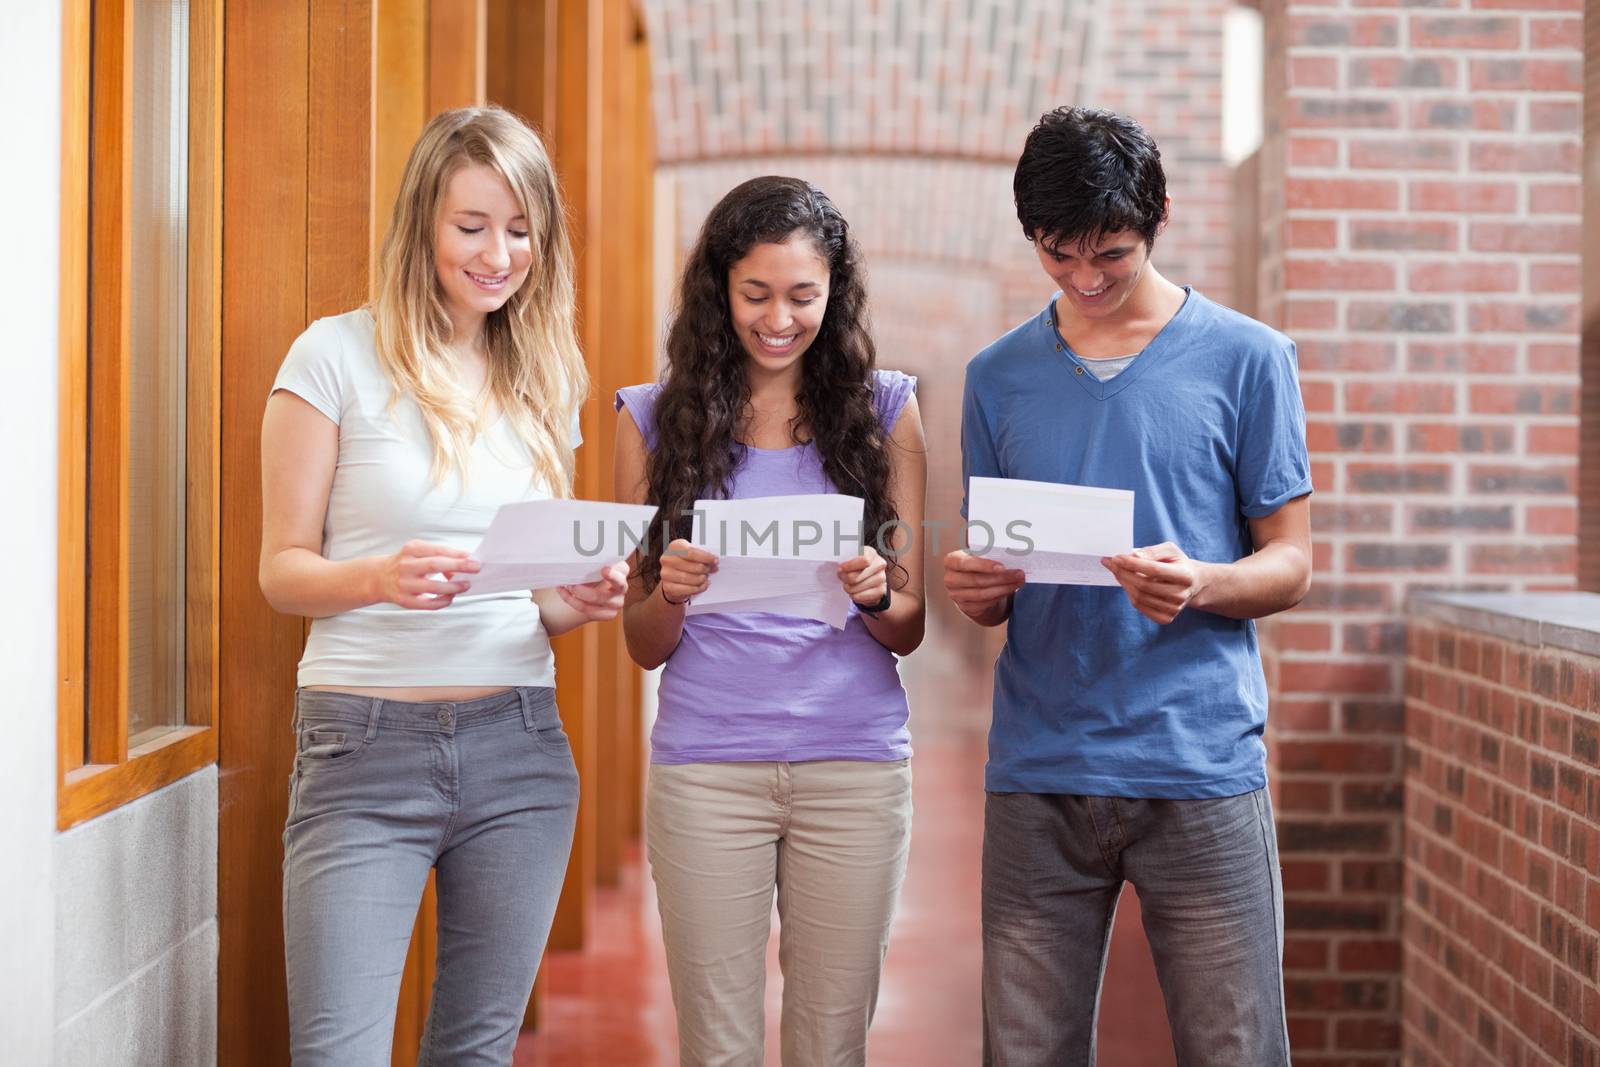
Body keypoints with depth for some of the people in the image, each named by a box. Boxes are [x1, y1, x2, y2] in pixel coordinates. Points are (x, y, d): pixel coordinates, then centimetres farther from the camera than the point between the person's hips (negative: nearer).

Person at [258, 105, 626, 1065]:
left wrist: (579, 602, -5)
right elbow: (284, 570, -2)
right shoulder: (338, 356, -2)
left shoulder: (547, 380, 12)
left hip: (518, 746, 4)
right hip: (366, 744, -4)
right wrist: (382, 577, -22)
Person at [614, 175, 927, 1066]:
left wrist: (873, 596, -16)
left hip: (855, 765, 0)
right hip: (707, 768, 0)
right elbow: (645, 648, 7)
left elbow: (908, 630, 6)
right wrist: (670, 595, -14)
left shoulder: (884, 409, 6)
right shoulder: (658, 418, 5)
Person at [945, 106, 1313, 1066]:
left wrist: (1199, 585, -18)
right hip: (1038, 772, 2)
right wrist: (975, 587, -9)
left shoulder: (1247, 359, 3)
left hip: (1201, 765, -2)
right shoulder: (1000, 377, 11)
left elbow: (1290, 564, 3)